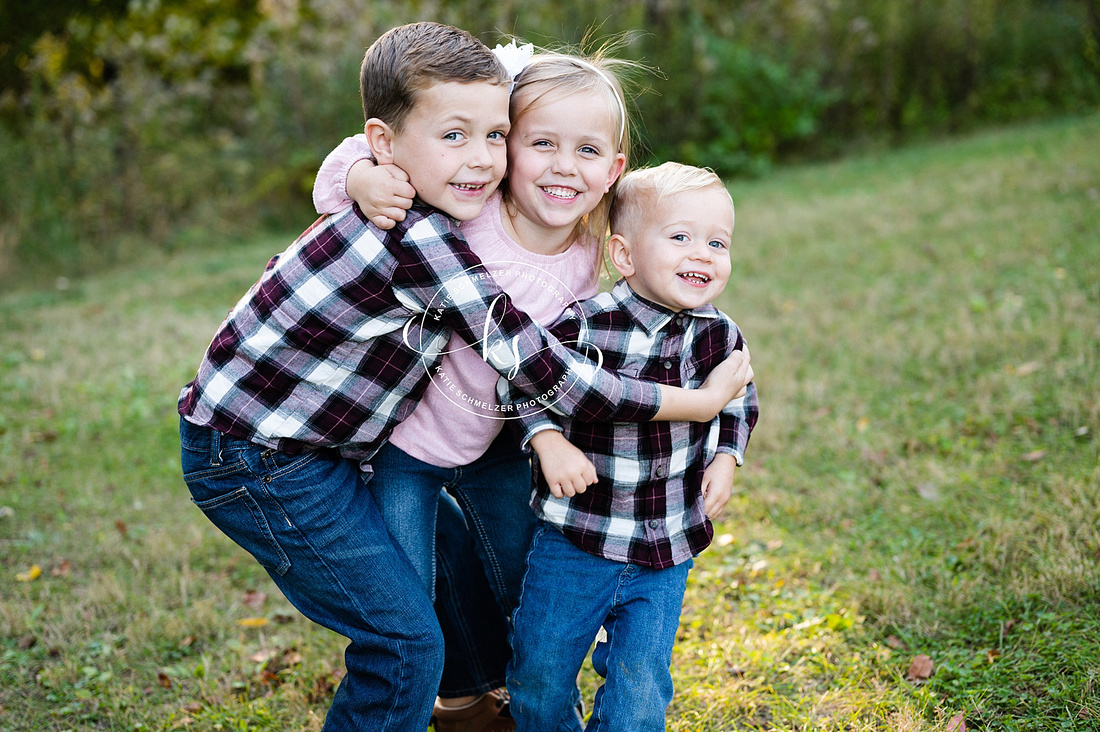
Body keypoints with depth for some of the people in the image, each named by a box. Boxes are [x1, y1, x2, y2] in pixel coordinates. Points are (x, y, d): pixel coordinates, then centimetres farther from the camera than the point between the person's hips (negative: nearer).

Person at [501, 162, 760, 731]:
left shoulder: (719, 337, -6)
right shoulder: (582, 326, -18)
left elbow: (738, 406, 13)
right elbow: (521, 382, -5)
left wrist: (726, 459, -2)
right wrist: (548, 441, -20)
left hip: (665, 553, 2)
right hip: (573, 537, -2)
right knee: (538, 678, 11)